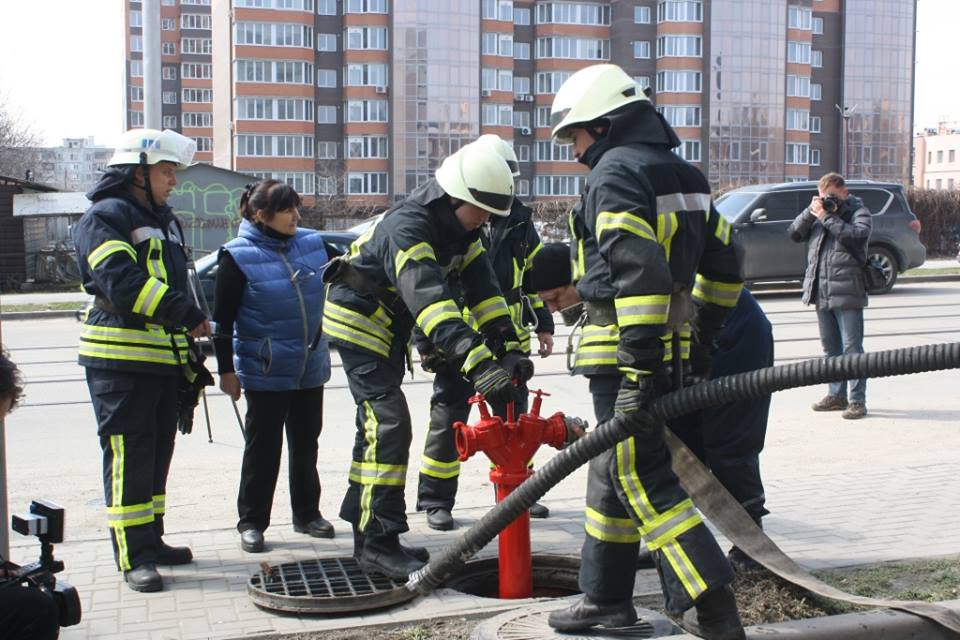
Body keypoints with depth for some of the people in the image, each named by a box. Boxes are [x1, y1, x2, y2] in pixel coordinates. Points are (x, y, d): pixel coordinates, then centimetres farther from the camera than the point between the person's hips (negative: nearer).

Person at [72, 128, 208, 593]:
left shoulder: (164, 220, 20)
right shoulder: (104, 218, -9)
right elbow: (121, 283, -24)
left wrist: (190, 355, 23)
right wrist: (188, 315, -24)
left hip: (164, 358, 9)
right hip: (120, 361, -9)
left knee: (158, 453, 14)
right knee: (129, 458, -6)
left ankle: (151, 540, 25)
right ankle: (134, 557, -1)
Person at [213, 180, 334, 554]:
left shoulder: (312, 243, 3)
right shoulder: (238, 256, -10)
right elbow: (223, 318, -8)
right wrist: (226, 369, -8)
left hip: (310, 369, 5)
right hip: (265, 372, -5)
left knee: (306, 446, 15)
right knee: (262, 449, 3)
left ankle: (307, 514, 28)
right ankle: (251, 523, 15)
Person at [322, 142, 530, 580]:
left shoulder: (457, 228, -3)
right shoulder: (408, 228, -32)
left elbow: (481, 284, -8)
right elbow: (431, 302, -45)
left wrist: (507, 346, -20)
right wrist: (480, 367, -54)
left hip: (388, 329, 10)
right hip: (358, 322, -10)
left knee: (378, 427, 13)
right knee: (390, 425, -18)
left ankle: (367, 535, 22)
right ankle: (379, 543, -15)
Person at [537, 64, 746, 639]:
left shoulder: (616, 172, -13)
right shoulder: (682, 173, 17)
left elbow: (638, 269, -24)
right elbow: (723, 262, 20)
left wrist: (640, 364, -25)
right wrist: (702, 338, 24)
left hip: (627, 352, -10)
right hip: (675, 346, 10)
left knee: (642, 478, -5)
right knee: (614, 469, 17)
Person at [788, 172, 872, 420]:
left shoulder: (859, 212, 0)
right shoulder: (818, 213, 16)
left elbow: (858, 236, -19)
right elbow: (794, 234, 10)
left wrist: (827, 217, -16)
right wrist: (810, 212, -3)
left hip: (847, 292, -6)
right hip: (821, 292, 6)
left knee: (852, 348, -7)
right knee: (830, 347, 13)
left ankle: (857, 400, -4)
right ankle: (836, 395, 22)